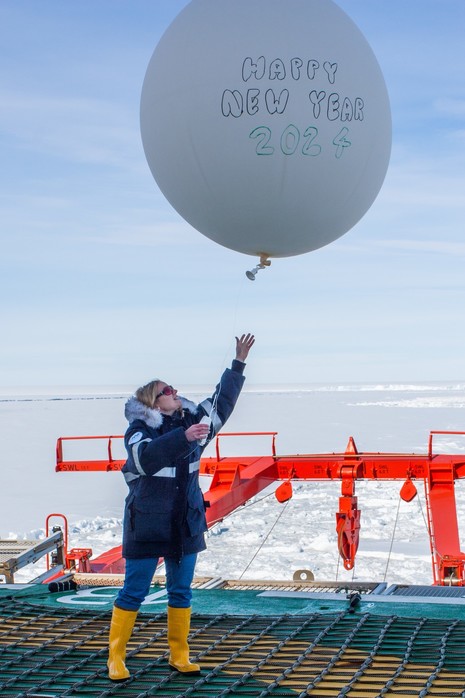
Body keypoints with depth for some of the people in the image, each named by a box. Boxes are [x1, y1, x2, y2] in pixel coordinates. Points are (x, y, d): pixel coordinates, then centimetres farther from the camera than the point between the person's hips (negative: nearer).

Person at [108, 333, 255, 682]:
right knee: (133, 592, 2)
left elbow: (221, 402, 11)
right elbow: (147, 456, -32)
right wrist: (184, 437, -42)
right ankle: (116, 656, 12)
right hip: (147, 524, -5)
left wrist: (238, 364, 7)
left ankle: (179, 655, 23)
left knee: (182, 590, 12)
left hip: (185, 524, 6)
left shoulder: (191, 419, 5)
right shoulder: (139, 430, -13)